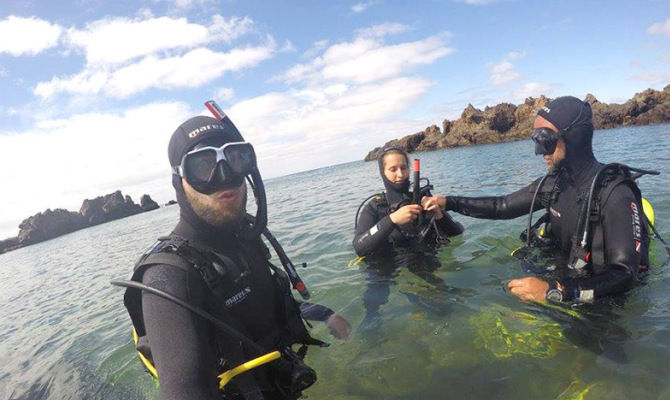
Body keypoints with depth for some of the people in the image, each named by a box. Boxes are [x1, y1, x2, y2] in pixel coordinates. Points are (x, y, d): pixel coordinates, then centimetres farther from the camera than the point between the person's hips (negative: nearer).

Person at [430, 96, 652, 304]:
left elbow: (626, 274, -27)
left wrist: (554, 291, -38)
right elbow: (502, 206, 7)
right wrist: (449, 202, -1)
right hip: (564, 277, 5)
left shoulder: (614, 192, -23)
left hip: (602, 300, -5)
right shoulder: (554, 183, -3)